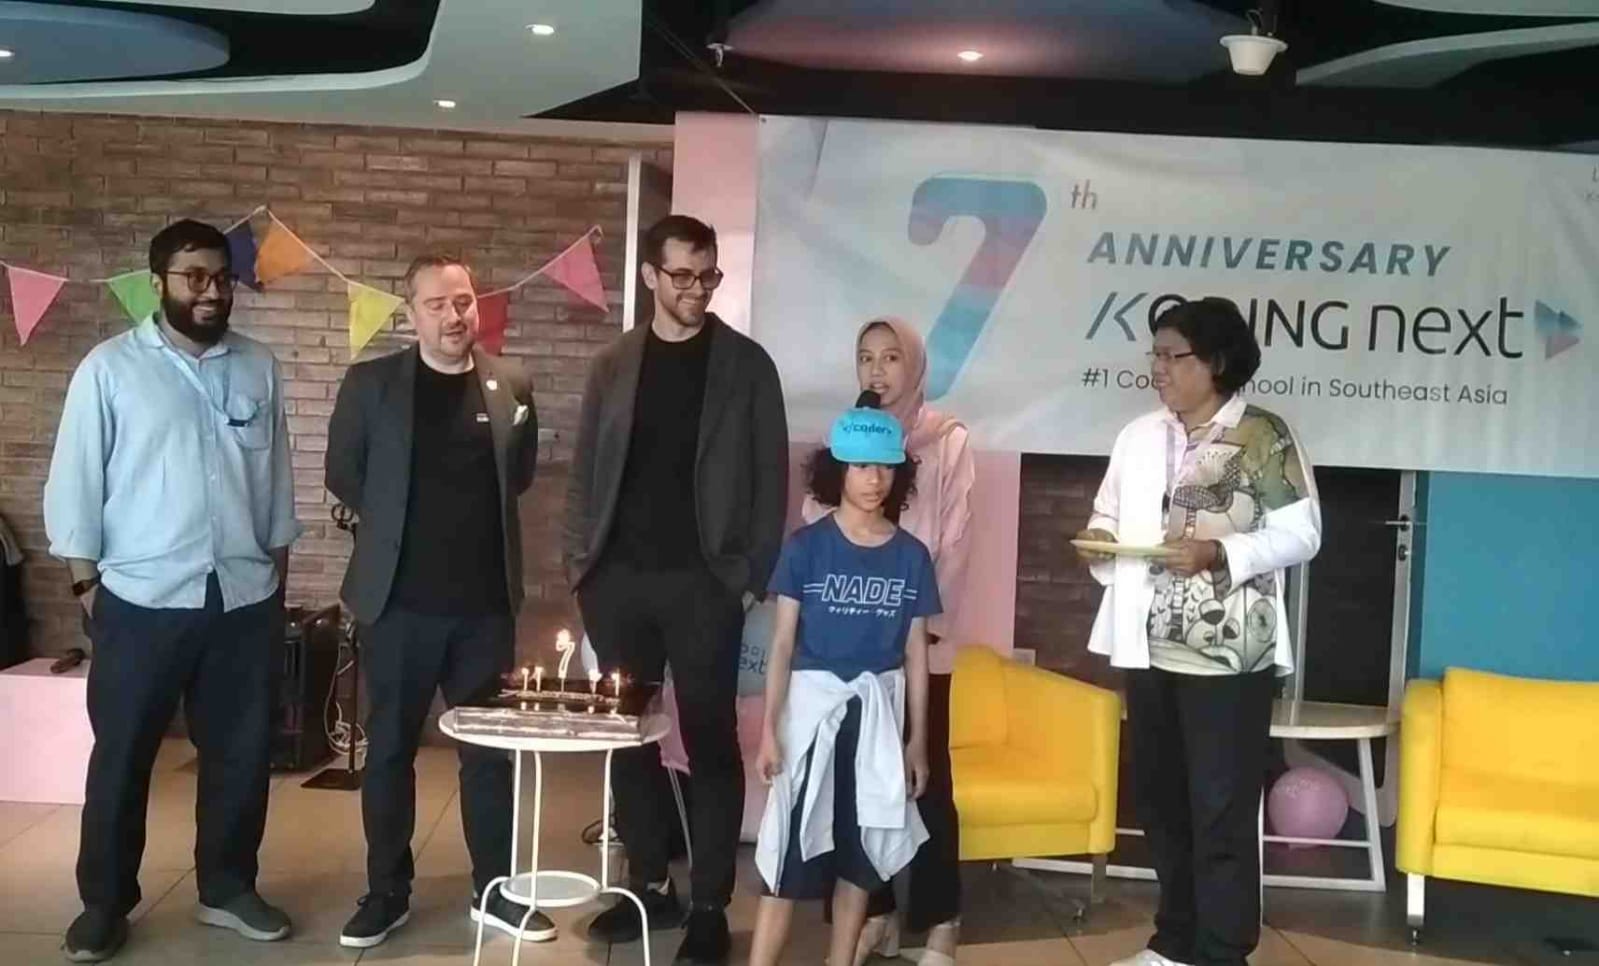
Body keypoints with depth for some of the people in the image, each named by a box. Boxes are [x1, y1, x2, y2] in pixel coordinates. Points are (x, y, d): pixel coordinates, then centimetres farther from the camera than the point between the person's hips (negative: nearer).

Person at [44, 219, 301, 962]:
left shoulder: (259, 369, 6)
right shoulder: (110, 367, -3)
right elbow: (75, 480, -2)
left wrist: (278, 570, 11)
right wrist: (86, 581, -4)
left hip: (245, 597, 3)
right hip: (143, 598, -3)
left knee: (241, 752, 11)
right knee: (122, 756, 7)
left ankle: (227, 888, 26)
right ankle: (104, 904, 22)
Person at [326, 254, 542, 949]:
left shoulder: (511, 386, 3)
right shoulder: (370, 384, -1)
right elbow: (343, 474, 6)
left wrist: (476, 519, 8)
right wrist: (398, 525, 6)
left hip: (486, 601, 1)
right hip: (399, 600, -1)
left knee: (490, 748, 9)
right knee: (389, 749, 8)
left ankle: (493, 890, 22)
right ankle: (386, 893, 22)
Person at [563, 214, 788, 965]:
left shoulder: (746, 364, 1)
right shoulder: (614, 364, 10)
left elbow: (771, 476, 0)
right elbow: (586, 468, 11)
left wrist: (756, 575, -6)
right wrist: (579, 559, 2)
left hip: (703, 582, -3)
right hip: (619, 578, 3)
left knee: (710, 743, 2)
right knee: (627, 739, 9)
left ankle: (709, 906, 11)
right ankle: (649, 885, 23)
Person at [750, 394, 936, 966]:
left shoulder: (911, 556, 1)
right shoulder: (805, 547, -6)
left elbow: (916, 653, 6)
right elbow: (782, 643, -4)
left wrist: (917, 739, 7)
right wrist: (768, 728, -8)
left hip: (878, 711, 3)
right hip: (812, 705, -3)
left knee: (861, 849, 10)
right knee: (793, 847, -5)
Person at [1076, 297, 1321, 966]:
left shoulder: (1263, 435, -7)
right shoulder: (1139, 436, 11)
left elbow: (1300, 533, -9)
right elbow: (1109, 512, 19)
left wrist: (1220, 552, -22)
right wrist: (1099, 539, -3)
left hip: (1227, 655, -6)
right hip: (1148, 649, 7)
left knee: (1222, 812, 0)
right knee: (1160, 803, 15)